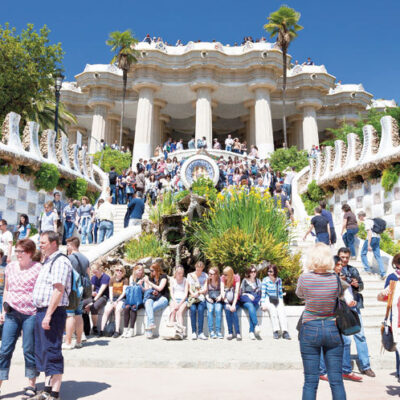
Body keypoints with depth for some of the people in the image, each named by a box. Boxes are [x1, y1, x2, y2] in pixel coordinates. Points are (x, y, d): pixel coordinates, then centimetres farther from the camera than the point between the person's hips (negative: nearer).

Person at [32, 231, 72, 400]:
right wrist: (41, 313, 18)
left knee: (52, 352, -6)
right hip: (42, 311, 10)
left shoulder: (60, 261, -13)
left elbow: (59, 290, -22)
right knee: (42, 352, 15)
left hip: (53, 312, -10)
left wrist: (48, 315, -25)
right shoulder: (47, 261, 19)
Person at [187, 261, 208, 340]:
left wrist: (198, 292, -16)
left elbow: (205, 289, 2)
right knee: (193, 309, -28)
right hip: (192, 298, 1)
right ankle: (194, 332, -25)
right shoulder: (190, 275, 12)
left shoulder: (205, 276, 9)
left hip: (201, 298, -1)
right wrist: (193, 294, -15)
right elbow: (190, 288, 6)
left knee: (200, 309, -29)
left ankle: (200, 332, -29)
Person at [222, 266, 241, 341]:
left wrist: (233, 304, -31)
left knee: (233, 310, -29)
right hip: (226, 299, 1)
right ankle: (230, 333, -24)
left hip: (234, 299, -1)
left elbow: (237, 291, -21)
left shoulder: (236, 277, -15)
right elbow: (222, 291, -16)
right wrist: (227, 303, -27)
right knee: (227, 309, -28)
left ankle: (238, 333, -28)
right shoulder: (223, 278, -9)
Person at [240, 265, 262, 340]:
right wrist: (248, 295, -10)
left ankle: (251, 332, -40)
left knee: (252, 308, -33)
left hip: (255, 301, 1)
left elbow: (261, 293, 15)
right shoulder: (245, 281, 15)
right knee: (250, 306, -36)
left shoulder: (258, 281, 21)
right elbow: (242, 293, 8)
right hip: (245, 301, -1)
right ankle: (256, 325, -48)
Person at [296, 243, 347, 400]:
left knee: (310, 381, 4)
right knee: (336, 380, 9)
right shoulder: (336, 279, -7)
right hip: (332, 329, 2)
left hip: (310, 329, -1)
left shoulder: (304, 278, -11)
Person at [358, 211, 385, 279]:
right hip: (378, 238, 8)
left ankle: (367, 269, 7)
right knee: (378, 256, 6)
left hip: (372, 238, -8)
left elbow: (370, 233, -19)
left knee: (363, 253, 10)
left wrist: (369, 245, -22)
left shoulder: (366, 222, -10)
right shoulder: (371, 220, 18)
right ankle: (383, 273, -2)